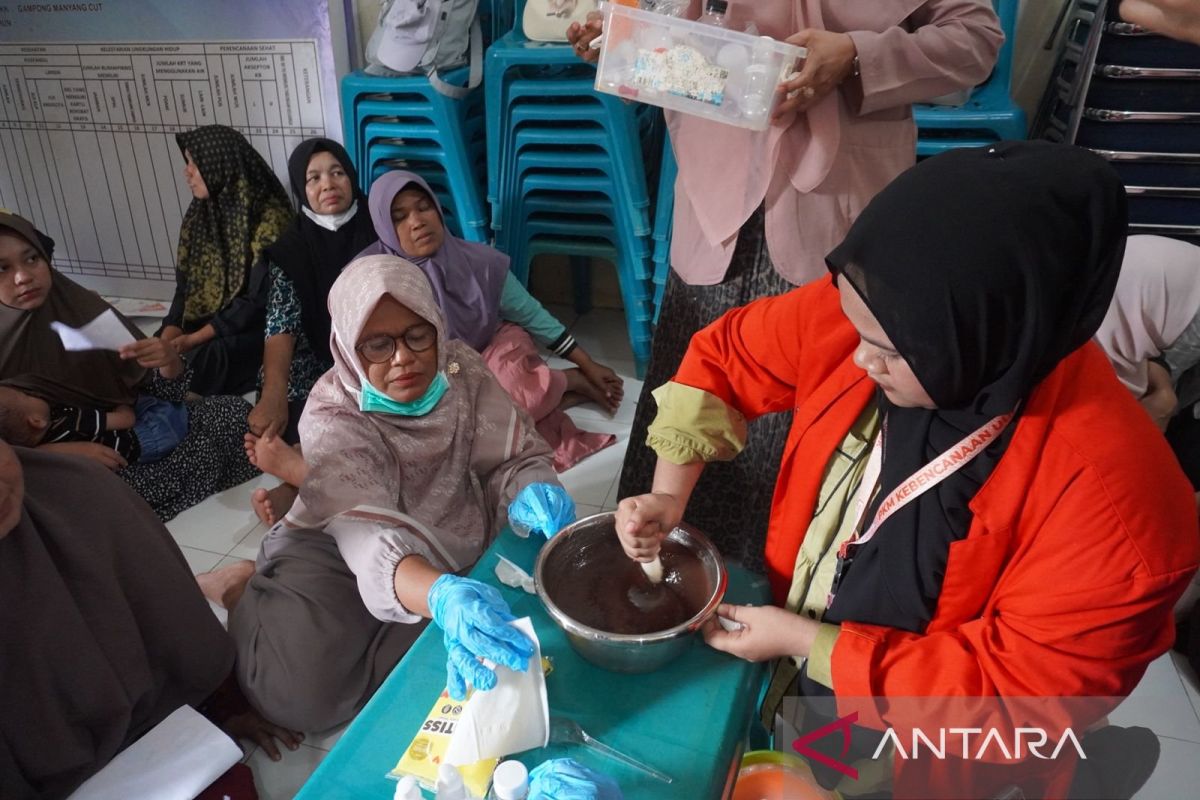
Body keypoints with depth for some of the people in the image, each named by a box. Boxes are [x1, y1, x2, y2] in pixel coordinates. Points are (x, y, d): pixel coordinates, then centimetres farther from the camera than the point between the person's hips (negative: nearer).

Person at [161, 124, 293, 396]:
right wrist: (168, 340, -10)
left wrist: (194, 339, -19)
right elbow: (185, 285, 6)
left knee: (205, 359, -29)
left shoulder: (269, 218, -14)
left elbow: (259, 300, -17)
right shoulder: (198, 216, 7)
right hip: (201, 322, 6)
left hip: (256, 328, -6)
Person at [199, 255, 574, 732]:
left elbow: (516, 457, -10)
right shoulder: (333, 419, -24)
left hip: (445, 555, 4)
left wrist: (536, 491, -37)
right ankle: (249, 593, 7)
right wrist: (442, 596, -61)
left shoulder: (461, 371, -12)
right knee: (303, 694, -25)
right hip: (340, 555, -4)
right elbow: (372, 540, -38)